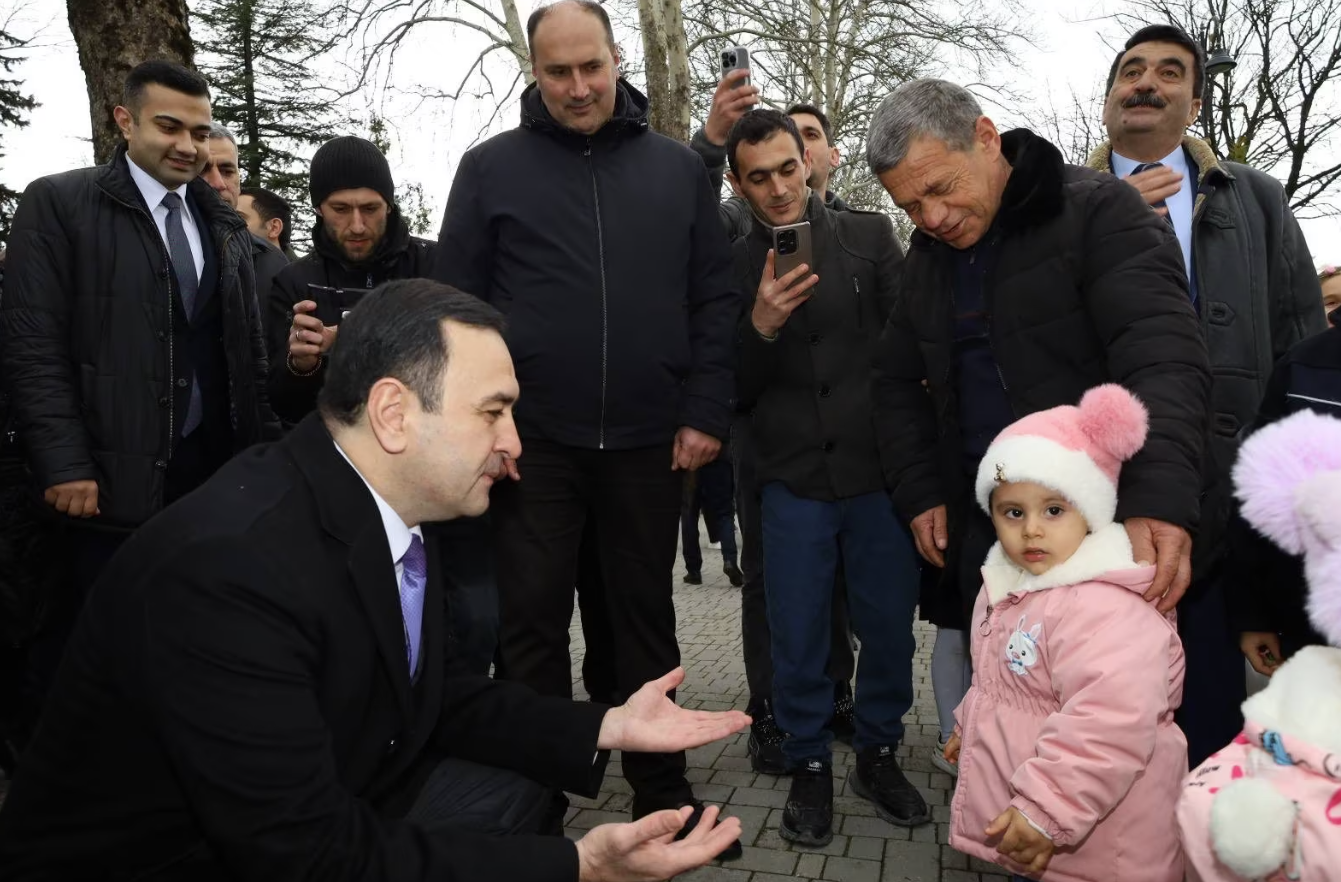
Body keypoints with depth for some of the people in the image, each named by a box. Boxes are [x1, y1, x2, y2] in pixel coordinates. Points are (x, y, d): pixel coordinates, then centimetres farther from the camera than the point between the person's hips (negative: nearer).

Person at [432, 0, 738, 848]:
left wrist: (706, 413, -2)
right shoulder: (490, 168, 2)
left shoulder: (678, 168, 6)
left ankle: (662, 788, 29)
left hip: (650, 442, 2)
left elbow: (714, 300, 5)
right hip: (534, 442, -1)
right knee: (531, 620, 7)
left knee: (646, 616, 13)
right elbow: (457, 305, 1)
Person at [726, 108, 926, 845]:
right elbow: (731, 391, 1)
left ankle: (878, 754, 31)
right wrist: (761, 326, -15)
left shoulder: (870, 235, 3)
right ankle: (809, 766, 27)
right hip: (793, 479, 0)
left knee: (890, 627, 9)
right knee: (797, 639, 6)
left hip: (880, 469, 1)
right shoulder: (732, 267, 4)